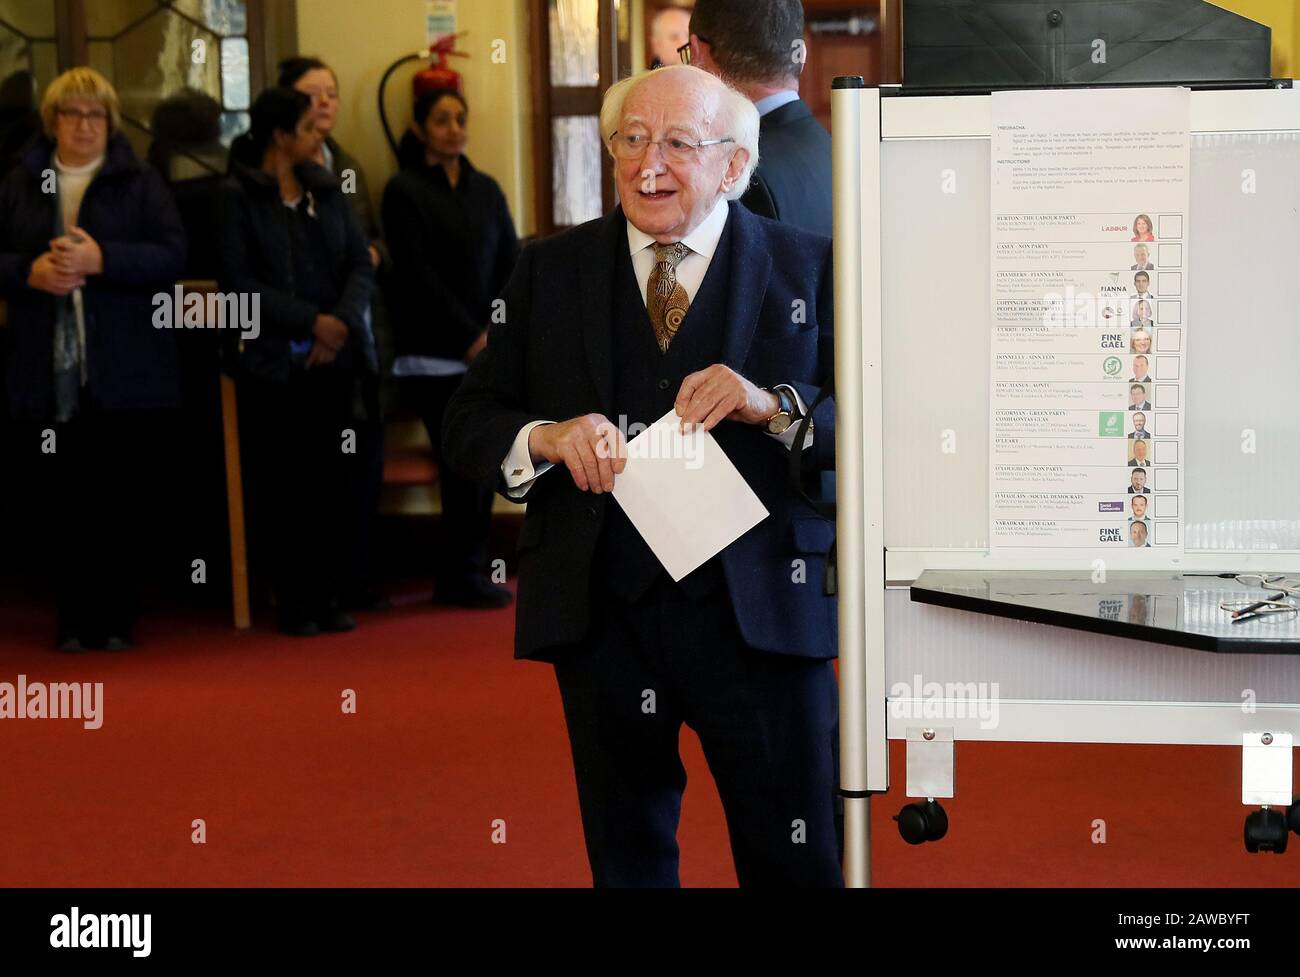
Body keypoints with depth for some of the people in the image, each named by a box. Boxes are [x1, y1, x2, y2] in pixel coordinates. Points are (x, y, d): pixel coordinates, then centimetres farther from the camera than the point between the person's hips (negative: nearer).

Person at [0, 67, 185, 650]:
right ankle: (74, 618, 12)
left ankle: (117, 618, 11)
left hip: (125, 377, -2)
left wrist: (101, 258, -18)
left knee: (122, 501, 1)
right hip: (47, 377, 2)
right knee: (59, 502, 2)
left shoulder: (141, 185, 5)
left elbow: (172, 256, -5)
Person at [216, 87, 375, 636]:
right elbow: (239, 281, -9)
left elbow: (361, 263, 7)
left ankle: (330, 596, 11)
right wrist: (312, 320, -13)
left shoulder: (327, 191, 11)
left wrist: (343, 323, -10)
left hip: (333, 360, 4)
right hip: (272, 363, -4)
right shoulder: (238, 197, -3)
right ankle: (293, 602, 8)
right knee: (281, 484, 0)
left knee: (332, 480, 3)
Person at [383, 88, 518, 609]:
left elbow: (511, 264, 11)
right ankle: (461, 576, 5)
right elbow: (418, 274, -8)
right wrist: (470, 337, -10)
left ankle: (462, 574, 13)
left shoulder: (486, 189, 14)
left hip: (487, 348, 5)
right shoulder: (404, 190, -2)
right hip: (436, 353, -5)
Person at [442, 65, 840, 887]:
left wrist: (774, 407, -22)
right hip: (602, 615, 2)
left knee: (796, 861, 4)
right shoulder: (550, 272, 8)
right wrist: (544, 439, -16)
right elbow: (469, 424, 5)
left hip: (757, 612, -2)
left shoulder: (807, 267, 2)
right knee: (627, 858, 16)